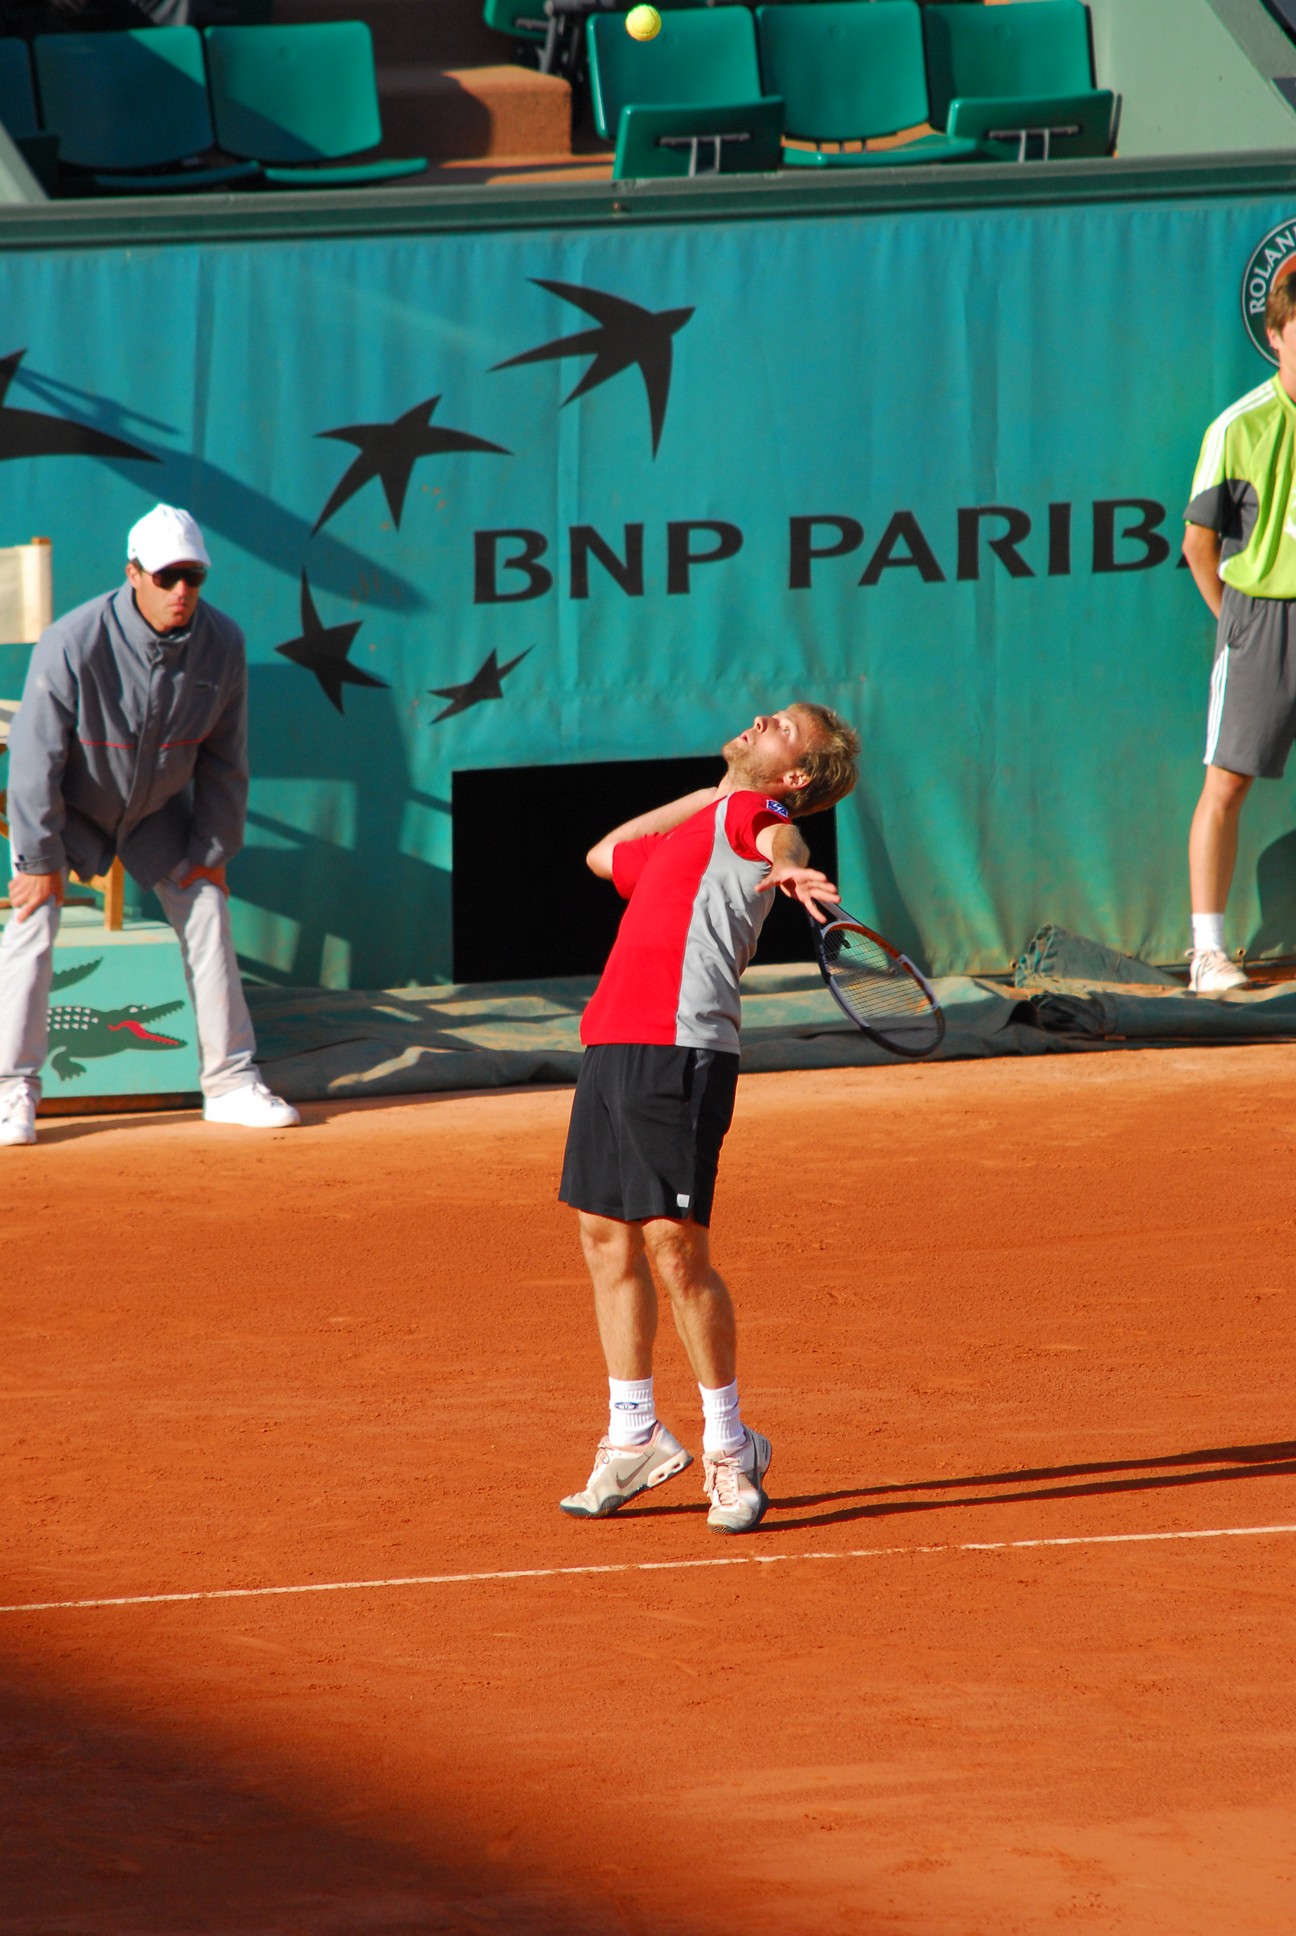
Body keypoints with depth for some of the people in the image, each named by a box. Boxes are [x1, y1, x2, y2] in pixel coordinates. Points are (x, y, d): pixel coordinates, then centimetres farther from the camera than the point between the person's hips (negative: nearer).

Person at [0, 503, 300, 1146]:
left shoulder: (222, 644, -20)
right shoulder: (74, 644, -34)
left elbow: (224, 759, -6)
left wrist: (213, 849, -3)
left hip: (158, 805, 4)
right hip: (66, 806, -4)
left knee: (206, 914, 2)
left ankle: (231, 1082, 12)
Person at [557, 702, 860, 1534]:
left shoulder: (752, 811, 2)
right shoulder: (696, 826, 28)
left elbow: (785, 839, -22)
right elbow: (607, 855, 47)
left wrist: (788, 865, -47)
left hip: (682, 1048, -9)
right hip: (612, 1043, 9)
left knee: (675, 1246, -10)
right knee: (608, 1238, 13)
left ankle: (729, 1447, 2)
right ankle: (634, 1438, 25)